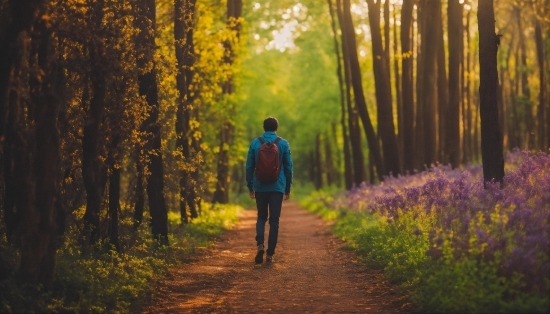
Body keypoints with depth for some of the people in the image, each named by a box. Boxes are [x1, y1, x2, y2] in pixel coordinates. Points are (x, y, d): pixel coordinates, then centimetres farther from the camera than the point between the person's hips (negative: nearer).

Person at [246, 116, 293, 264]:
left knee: (261, 217, 15)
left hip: (260, 187, 1)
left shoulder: (255, 143, 0)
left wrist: (250, 187, 13)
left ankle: (260, 244, -10)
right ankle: (270, 254, 3)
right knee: (274, 220, 6)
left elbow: (249, 167, 3)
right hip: (277, 187, -1)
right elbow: (288, 167, 3)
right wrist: (288, 189, 11)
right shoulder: (283, 143, -1)